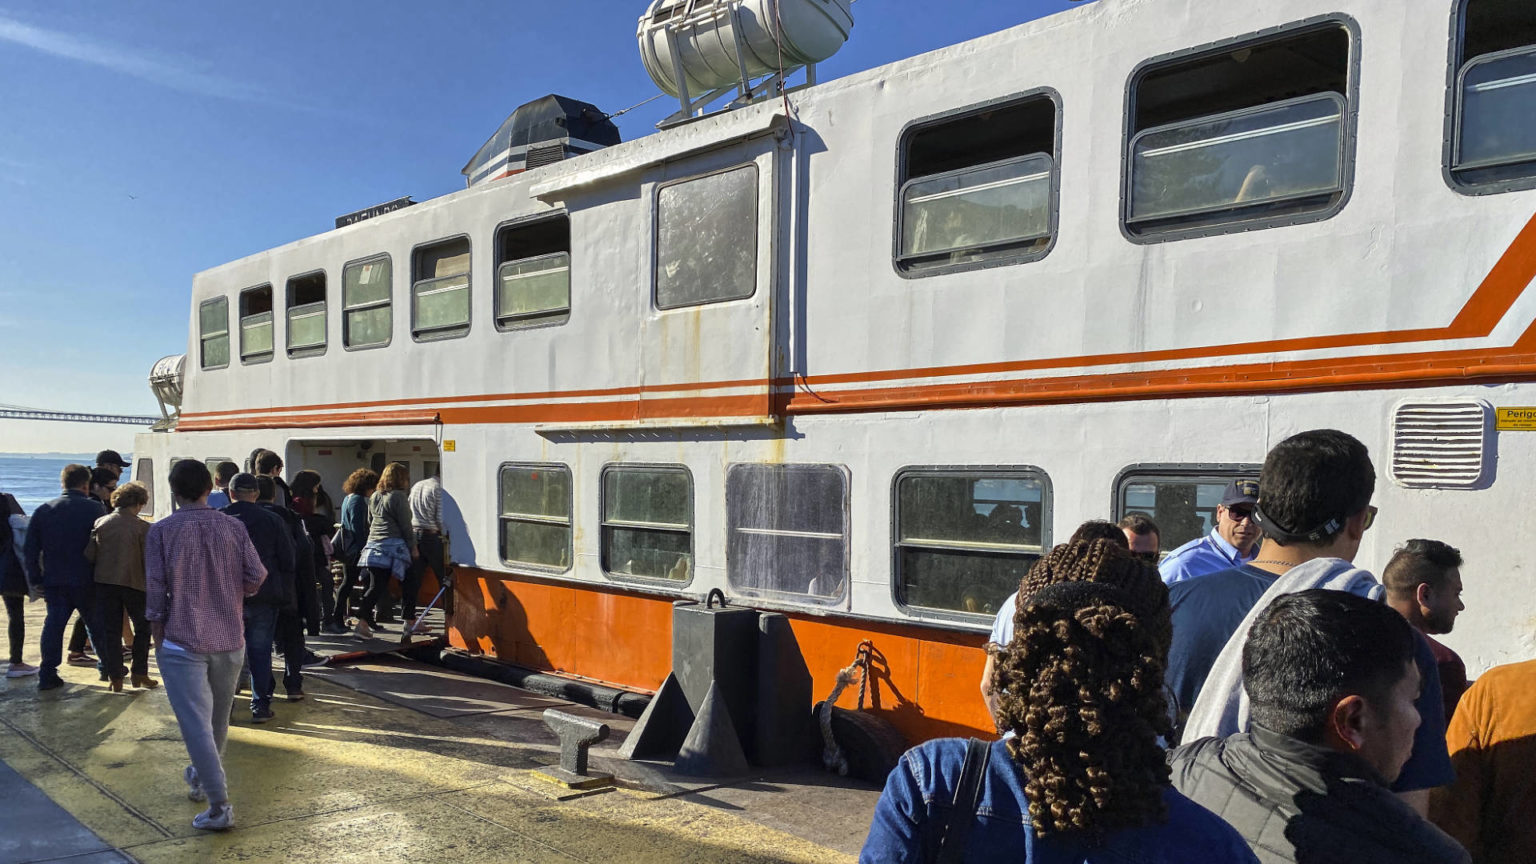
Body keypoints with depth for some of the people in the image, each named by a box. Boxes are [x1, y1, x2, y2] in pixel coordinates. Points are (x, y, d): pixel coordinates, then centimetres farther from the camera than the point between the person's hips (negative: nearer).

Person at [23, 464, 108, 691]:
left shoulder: (43, 510, 5)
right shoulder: (96, 509, -7)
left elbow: (31, 549, 6)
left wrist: (35, 578, 11)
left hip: (53, 580, 3)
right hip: (86, 579, -3)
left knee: (53, 624, 8)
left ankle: (47, 674, 7)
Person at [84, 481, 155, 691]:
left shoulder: (100, 523, 0)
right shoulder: (142, 527, -10)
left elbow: (89, 555, -1)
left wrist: (101, 569, 17)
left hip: (104, 582, 3)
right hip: (133, 582, -3)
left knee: (110, 630, 10)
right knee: (142, 627, 13)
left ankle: (115, 678, 11)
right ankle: (139, 674, 13)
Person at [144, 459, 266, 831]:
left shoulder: (161, 531, -6)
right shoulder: (233, 527, 0)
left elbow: (156, 590, -7)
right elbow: (257, 576, -5)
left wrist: (158, 639, 5)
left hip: (183, 643, -3)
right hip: (230, 640, 4)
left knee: (196, 724, -2)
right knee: (218, 720, 20)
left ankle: (219, 807, -5)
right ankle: (200, 778, 41)